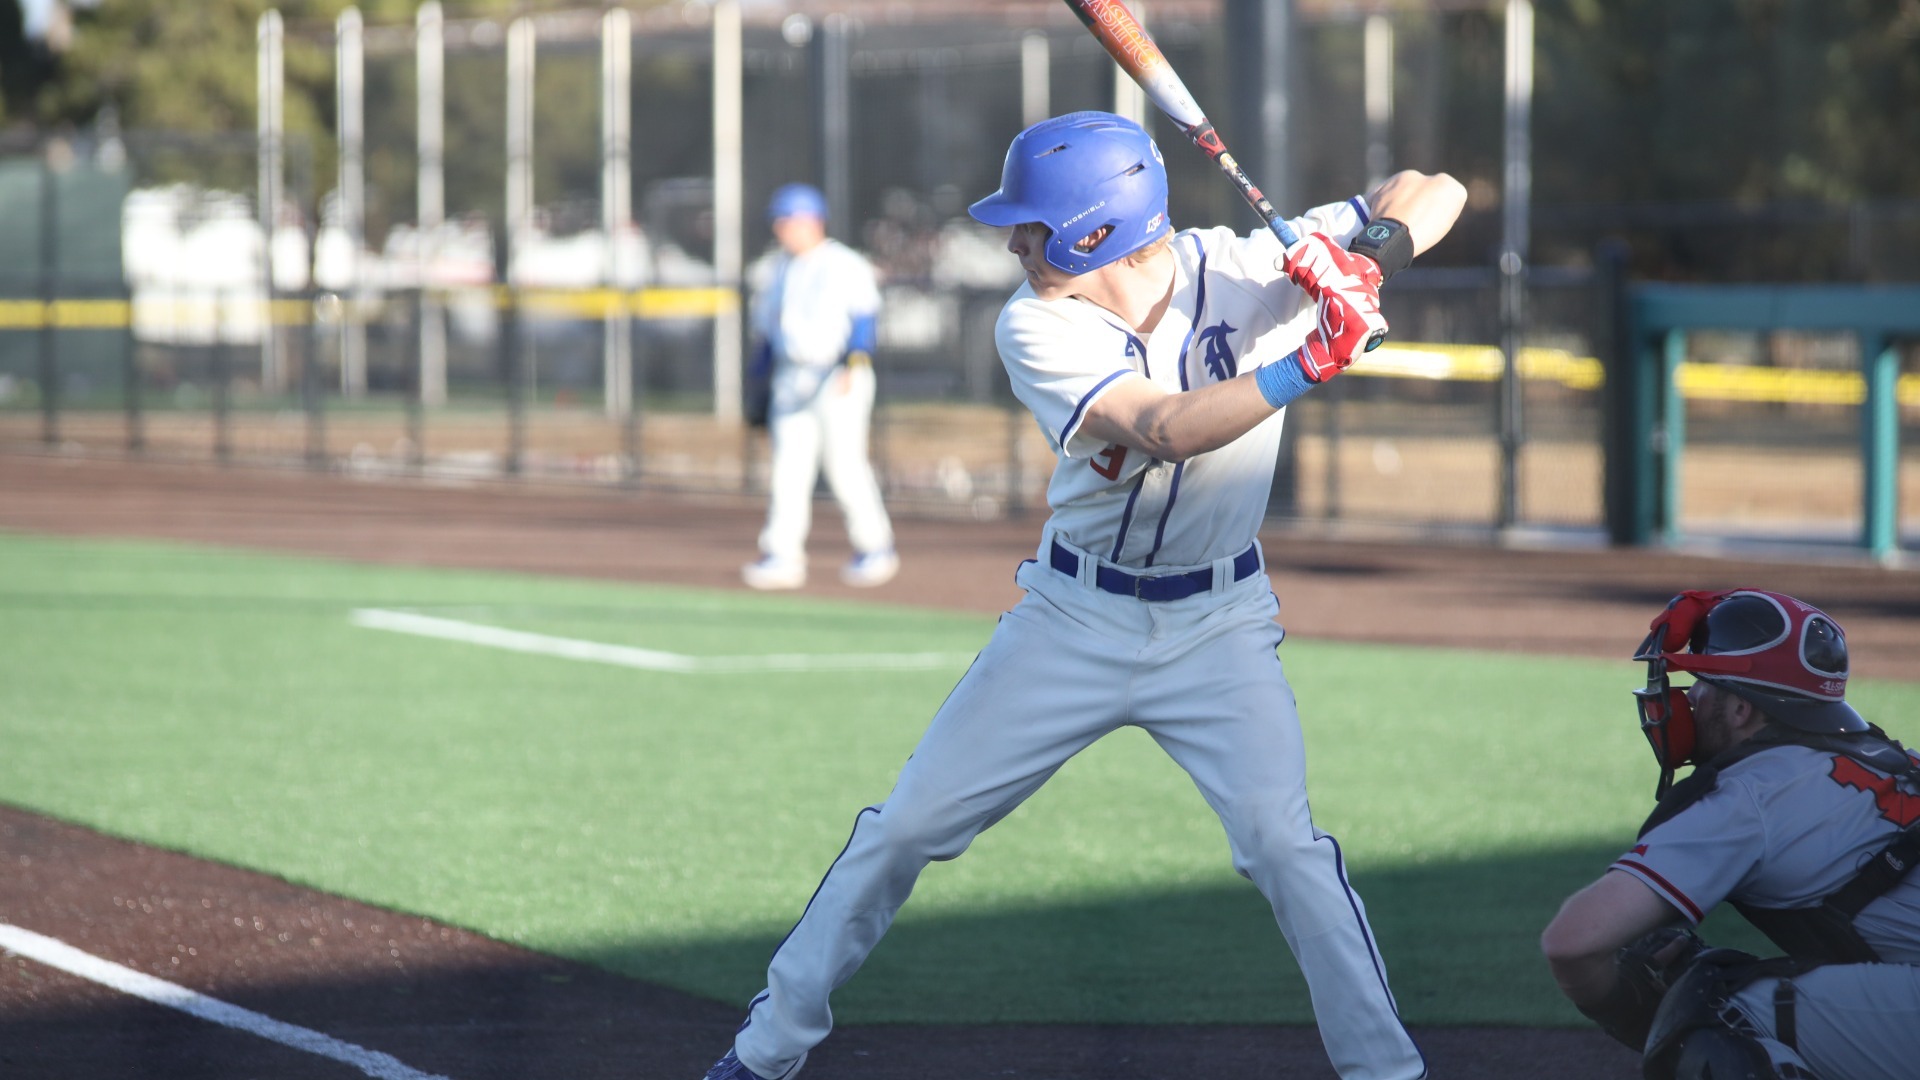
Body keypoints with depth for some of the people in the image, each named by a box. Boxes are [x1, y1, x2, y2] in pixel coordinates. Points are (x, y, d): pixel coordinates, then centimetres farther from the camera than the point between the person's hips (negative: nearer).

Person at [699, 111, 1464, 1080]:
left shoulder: (1244, 271, -16)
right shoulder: (1037, 329, -18)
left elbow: (1435, 192, -16)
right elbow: (1166, 429, -33)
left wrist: (1373, 254, -38)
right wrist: (1308, 366, -44)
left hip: (1217, 626, -1)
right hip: (1075, 616, 1)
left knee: (1283, 842, -20)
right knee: (905, 827, 3)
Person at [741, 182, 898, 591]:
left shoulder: (846, 266, -1)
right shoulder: (772, 272, 16)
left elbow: (862, 321, -6)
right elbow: (764, 332, 20)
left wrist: (853, 366, -19)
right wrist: (759, 385, 15)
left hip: (836, 377, -5)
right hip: (790, 380, 5)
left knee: (845, 463, -7)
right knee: (788, 467, -2)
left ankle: (875, 549, 5)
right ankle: (782, 556, -4)